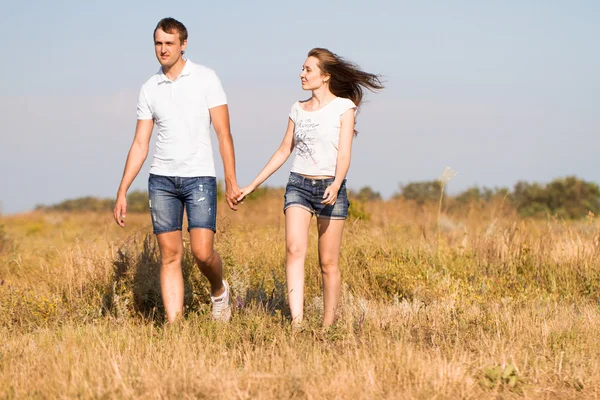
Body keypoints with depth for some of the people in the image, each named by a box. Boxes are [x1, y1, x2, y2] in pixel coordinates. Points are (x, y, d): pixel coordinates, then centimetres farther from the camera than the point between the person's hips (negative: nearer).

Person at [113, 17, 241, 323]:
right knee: (170, 255, 0)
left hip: (199, 177, -3)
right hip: (162, 180, 3)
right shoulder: (149, 89, 8)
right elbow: (140, 144, 11)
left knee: (202, 252, -11)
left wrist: (231, 181, -10)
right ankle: (173, 325, 2)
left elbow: (223, 132, -3)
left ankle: (219, 291, 20)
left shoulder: (205, 79, -1)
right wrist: (122, 192, 6)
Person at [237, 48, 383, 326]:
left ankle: (328, 325, 11)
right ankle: (297, 321, -30)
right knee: (294, 249, -20)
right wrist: (252, 185, 17)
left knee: (328, 262, 0)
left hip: (330, 188, -3)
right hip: (298, 185, 3)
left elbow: (344, 153, -10)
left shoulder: (343, 107, -1)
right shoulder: (298, 109, 12)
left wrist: (335, 185, -28)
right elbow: (283, 151, 19)